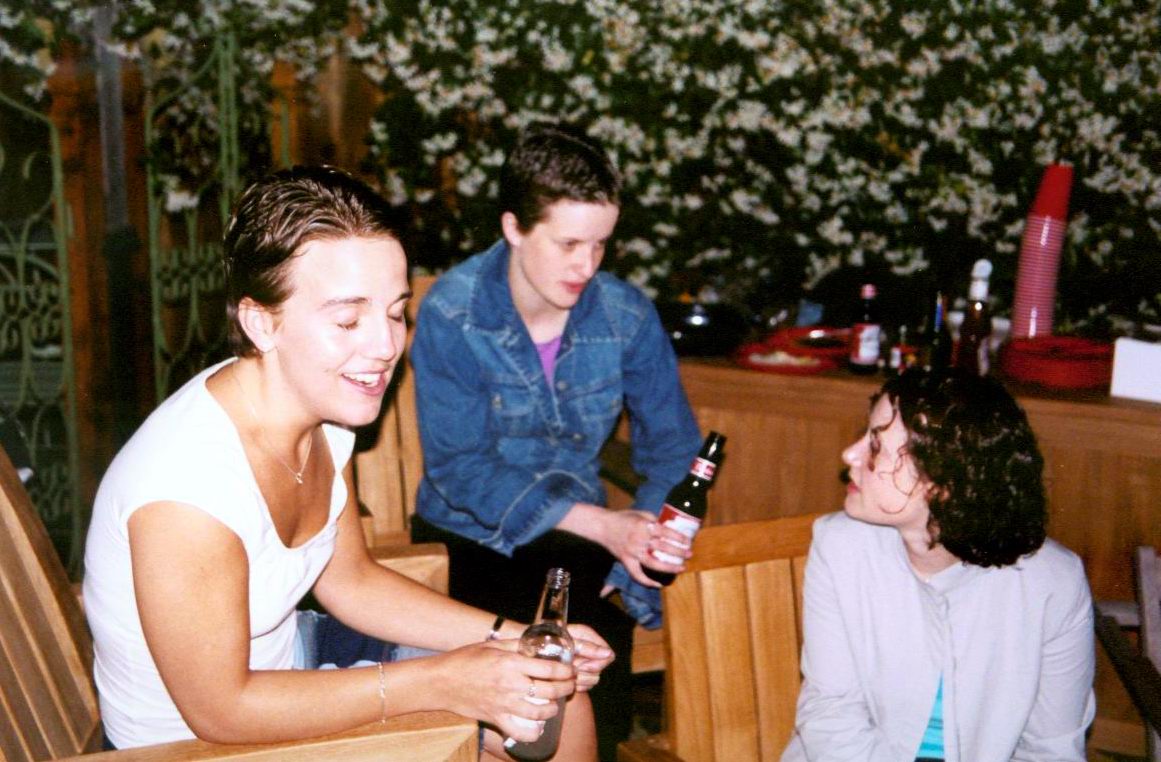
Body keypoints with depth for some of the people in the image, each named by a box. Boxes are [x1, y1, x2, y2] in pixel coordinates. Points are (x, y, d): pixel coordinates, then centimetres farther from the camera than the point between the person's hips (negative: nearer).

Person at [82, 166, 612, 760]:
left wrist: (509, 638, -7)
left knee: (561, 705, 8)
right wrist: (440, 682, -24)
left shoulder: (322, 409, -8)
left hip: (289, 650, 8)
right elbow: (219, 710, -25)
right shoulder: (187, 493, -34)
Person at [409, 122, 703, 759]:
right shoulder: (451, 314, -14)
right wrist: (599, 523, -26)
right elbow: (457, 466, -17)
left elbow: (672, 446, 1)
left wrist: (634, 559, -16)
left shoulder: (627, 316, -4)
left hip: (579, 538, 3)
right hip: (468, 535, -3)